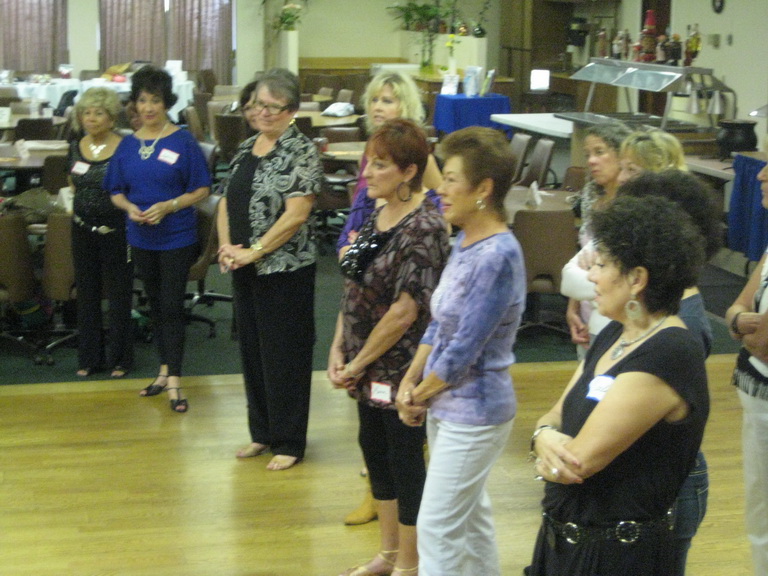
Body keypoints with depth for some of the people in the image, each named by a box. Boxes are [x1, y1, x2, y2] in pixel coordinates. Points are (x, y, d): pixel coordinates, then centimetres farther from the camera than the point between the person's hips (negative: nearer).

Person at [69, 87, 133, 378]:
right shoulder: (76, 148, 5)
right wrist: (77, 204, 9)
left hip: (116, 230, -5)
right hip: (83, 230, 5)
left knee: (118, 294, 5)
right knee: (87, 293, 12)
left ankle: (119, 358, 18)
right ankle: (89, 357, 23)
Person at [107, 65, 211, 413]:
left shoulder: (183, 141, -8)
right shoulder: (128, 145, 5)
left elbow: (202, 189, -7)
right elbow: (116, 192, 10)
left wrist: (168, 206, -19)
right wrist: (130, 208, -11)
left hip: (177, 237, -5)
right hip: (141, 237, 5)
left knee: (172, 306, -6)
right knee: (155, 303, 14)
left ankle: (174, 382, -3)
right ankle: (165, 370, 26)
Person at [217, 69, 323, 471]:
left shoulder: (301, 151, -12)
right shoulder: (246, 148, 11)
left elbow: (296, 214, -18)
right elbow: (227, 200, 12)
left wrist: (254, 251, -19)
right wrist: (226, 245, -4)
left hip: (285, 269, -7)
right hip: (245, 270, 7)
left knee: (284, 355, 1)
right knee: (252, 348, 15)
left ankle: (288, 442, 13)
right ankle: (261, 433, 28)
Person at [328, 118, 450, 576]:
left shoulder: (424, 228, -21)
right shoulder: (375, 215, 5)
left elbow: (405, 310, -22)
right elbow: (353, 287, 10)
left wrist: (360, 363, -14)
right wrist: (339, 349, 2)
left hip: (401, 366, -8)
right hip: (369, 367, 8)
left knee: (405, 460, 5)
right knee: (375, 451, 18)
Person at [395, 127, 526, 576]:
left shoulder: (498, 257, -24)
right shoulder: (465, 243, 5)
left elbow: (464, 349, -22)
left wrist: (419, 395, -8)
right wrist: (410, 382, -1)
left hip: (474, 412, -9)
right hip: (449, 405, 9)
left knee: (438, 527, -1)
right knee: (471, 516, 20)